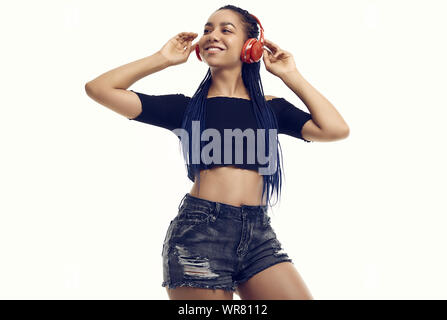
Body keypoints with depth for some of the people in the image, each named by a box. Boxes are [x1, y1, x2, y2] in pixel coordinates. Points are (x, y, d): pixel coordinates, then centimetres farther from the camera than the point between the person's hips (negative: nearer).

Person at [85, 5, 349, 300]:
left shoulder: (270, 107, 13)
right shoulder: (188, 107, 9)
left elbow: (336, 129, -1)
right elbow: (99, 89, 4)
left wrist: (291, 76, 8)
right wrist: (164, 59, 8)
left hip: (259, 234, 2)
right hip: (199, 231, -2)